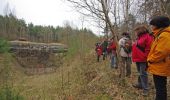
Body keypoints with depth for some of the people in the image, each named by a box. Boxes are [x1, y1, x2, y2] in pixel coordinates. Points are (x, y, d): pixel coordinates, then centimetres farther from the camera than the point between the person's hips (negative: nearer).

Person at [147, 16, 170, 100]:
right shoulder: (160, 34, 14)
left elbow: (161, 52, -26)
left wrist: (150, 59, -12)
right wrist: (150, 59, 9)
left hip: (160, 68, -10)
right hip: (159, 67, 10)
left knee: (160, 87, 0)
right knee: (160, 87, 19)